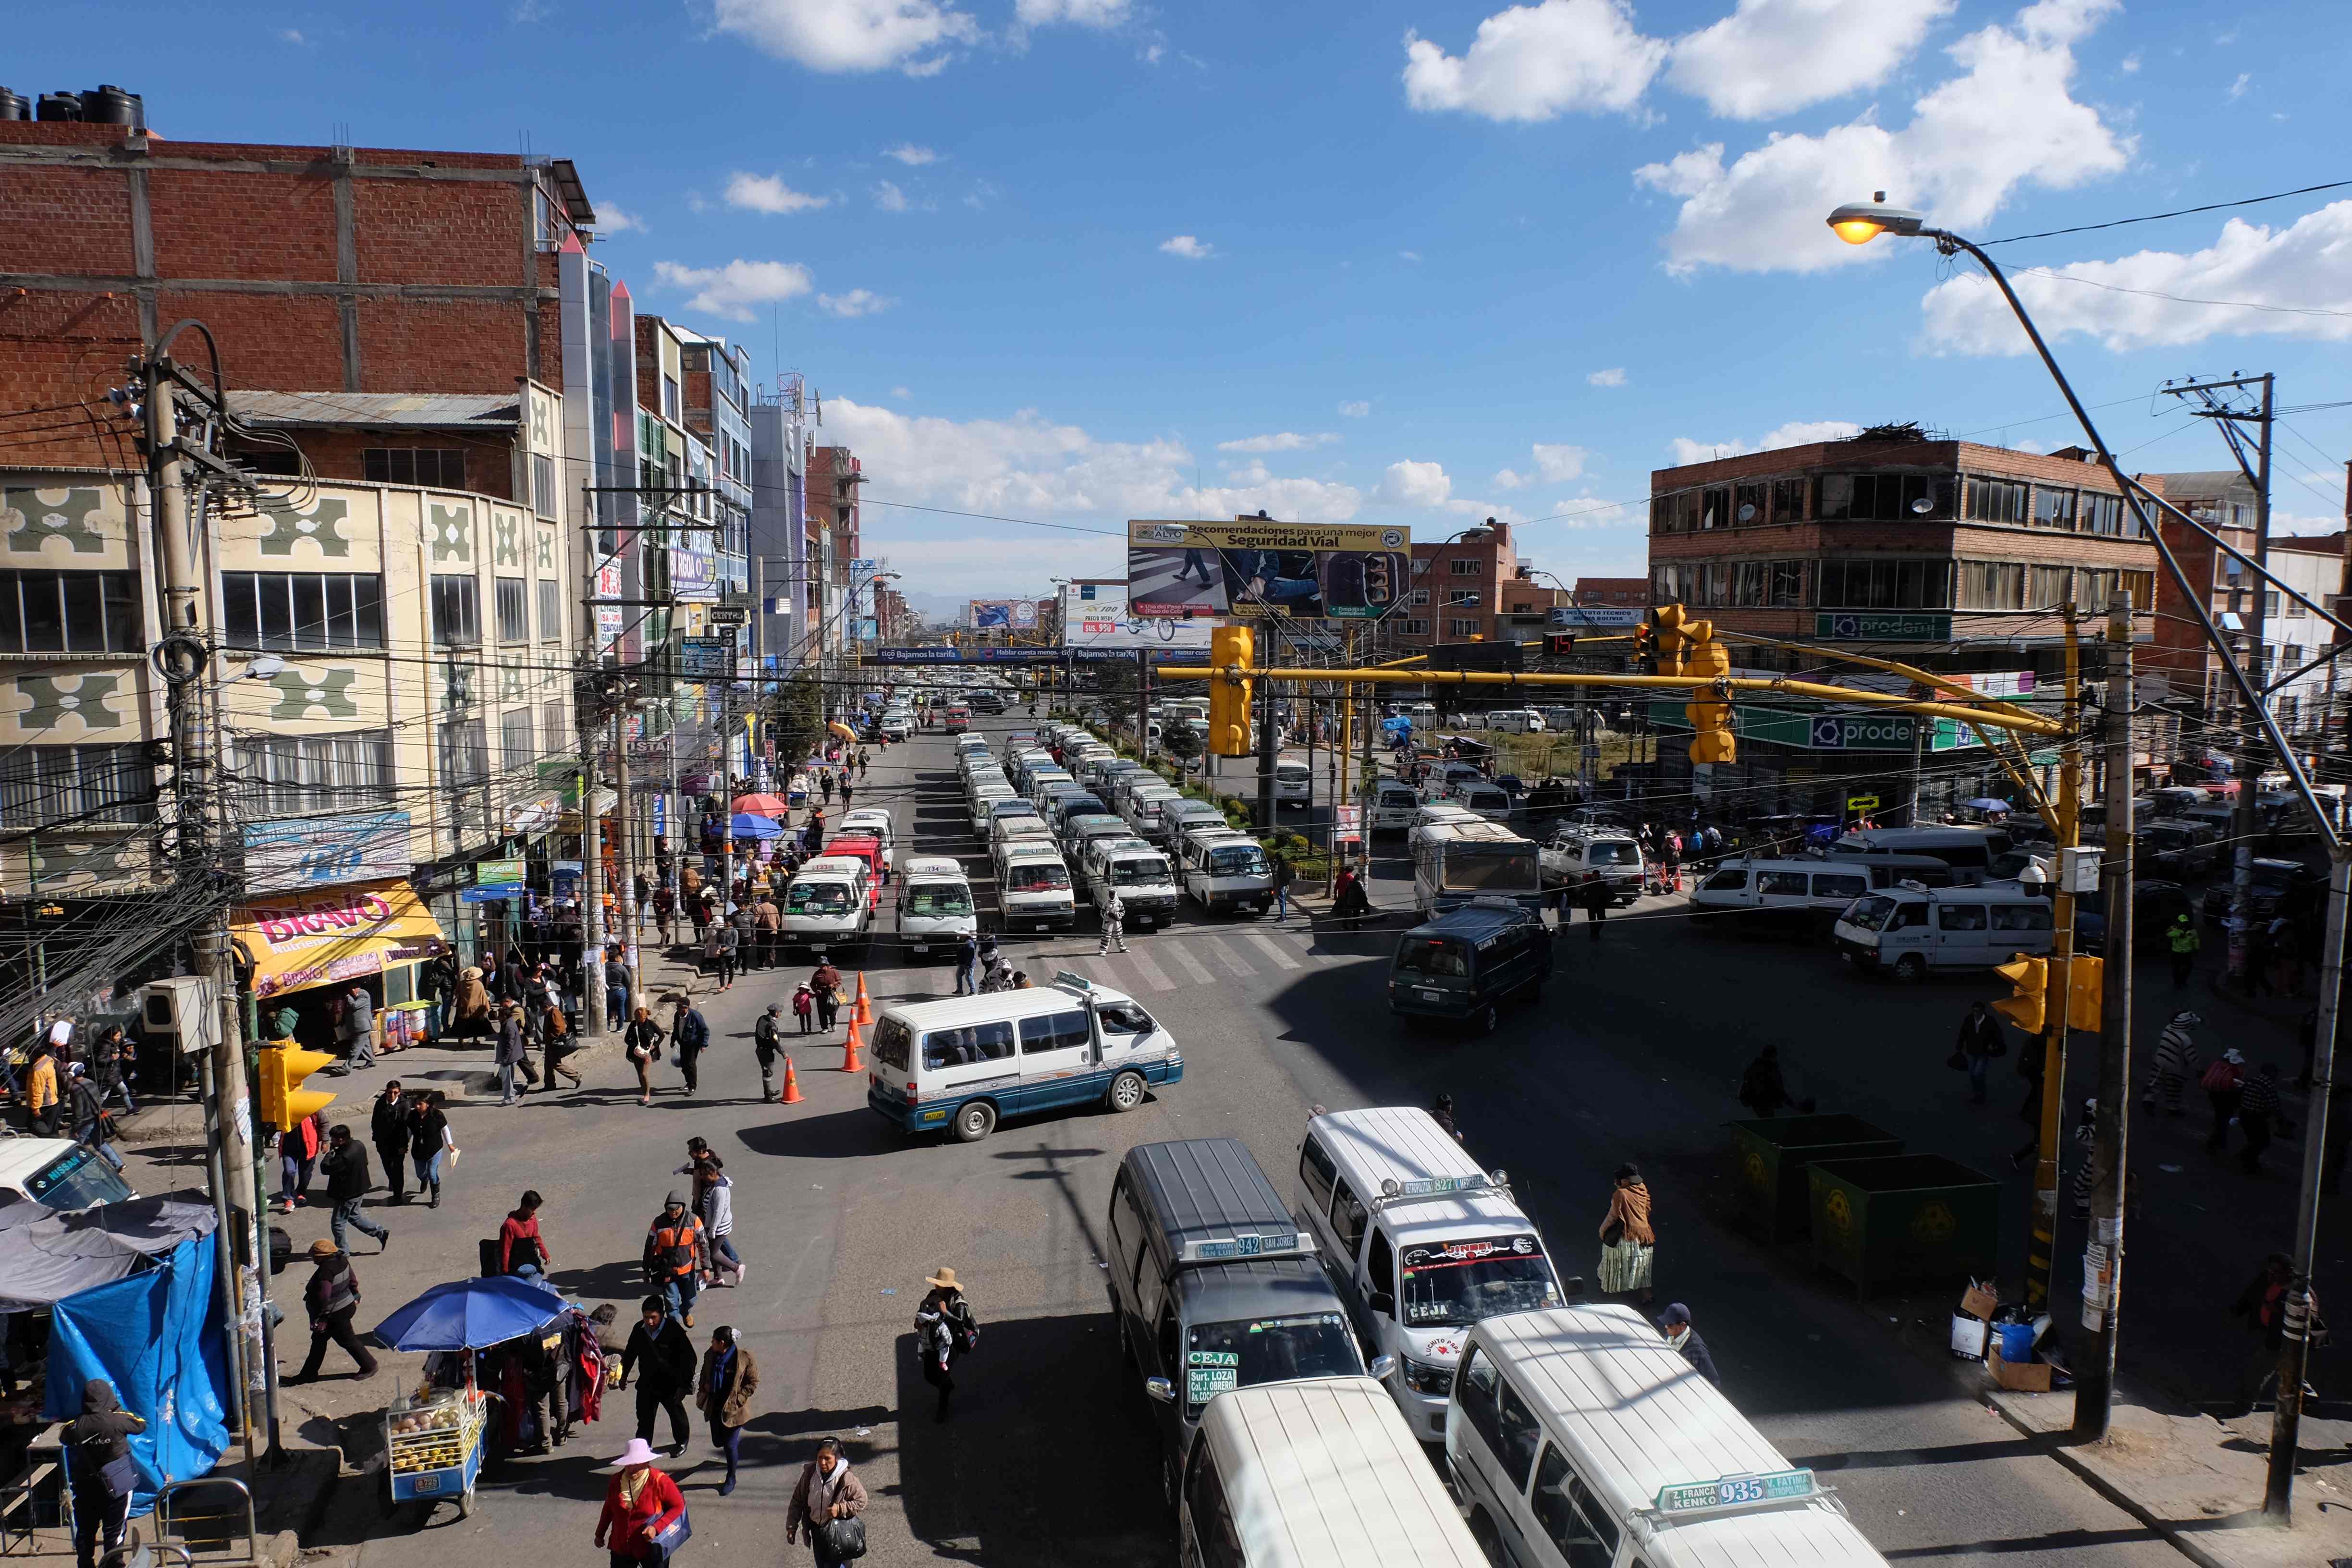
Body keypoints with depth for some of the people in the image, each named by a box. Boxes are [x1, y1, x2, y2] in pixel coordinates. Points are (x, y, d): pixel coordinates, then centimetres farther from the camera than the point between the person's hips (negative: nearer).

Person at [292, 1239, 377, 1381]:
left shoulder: (325, 1272, -30)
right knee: (319, 1340, 21)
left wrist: (320, 1318, -22)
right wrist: (355, 1295, 24)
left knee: (348, 1341, 6)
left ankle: (369, 1367, 18)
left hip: (336, 1314, -10)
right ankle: (309, 1373, 34)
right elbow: (353, 1280, 10)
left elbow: (324, 1297, -29)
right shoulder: (342, 1261, -3)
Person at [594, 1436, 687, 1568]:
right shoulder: (616, 1480, -7)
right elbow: (609, 1508, 10)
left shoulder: (660, 1482, -21)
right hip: (621, 1546, 4)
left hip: (651, 1548, -4)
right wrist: (600, 1534, 21)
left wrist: (657, 1528, -24)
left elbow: (678, 1506, -13)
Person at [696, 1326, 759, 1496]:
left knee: (730, 1445, 0)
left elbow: (753, 1382, -10)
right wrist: (703, 1390, 0)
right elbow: (704, 1376, 14)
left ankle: (731, 1479, 24)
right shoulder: (710, 1355, -5)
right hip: (714, 1407, 5)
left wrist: (738, 1399, -15)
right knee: (718, 1442, 15)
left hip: (733, 1409, -5)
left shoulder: (744, 1358, -20)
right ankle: (737, 1438, 50)